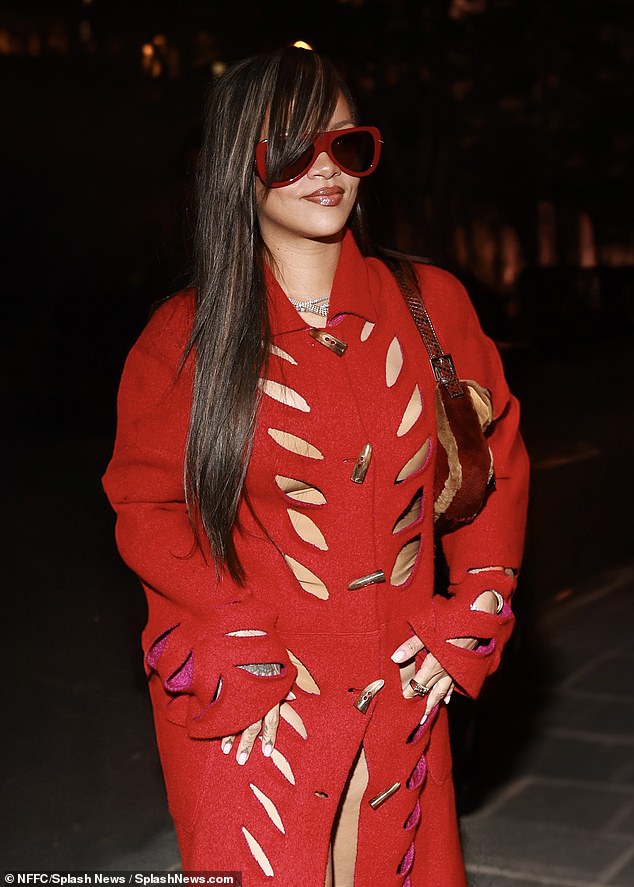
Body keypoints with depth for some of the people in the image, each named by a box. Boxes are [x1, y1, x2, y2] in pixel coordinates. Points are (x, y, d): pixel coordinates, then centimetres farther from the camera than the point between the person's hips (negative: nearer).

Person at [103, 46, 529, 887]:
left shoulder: (432, 304, 0)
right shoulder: (186, 336, -5)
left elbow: (495, 459, 7)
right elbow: (147, 512, -1)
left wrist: (468, 623, 0)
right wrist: (245, 658, -11)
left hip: (401, 704, 3)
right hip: (249, 715, -2)